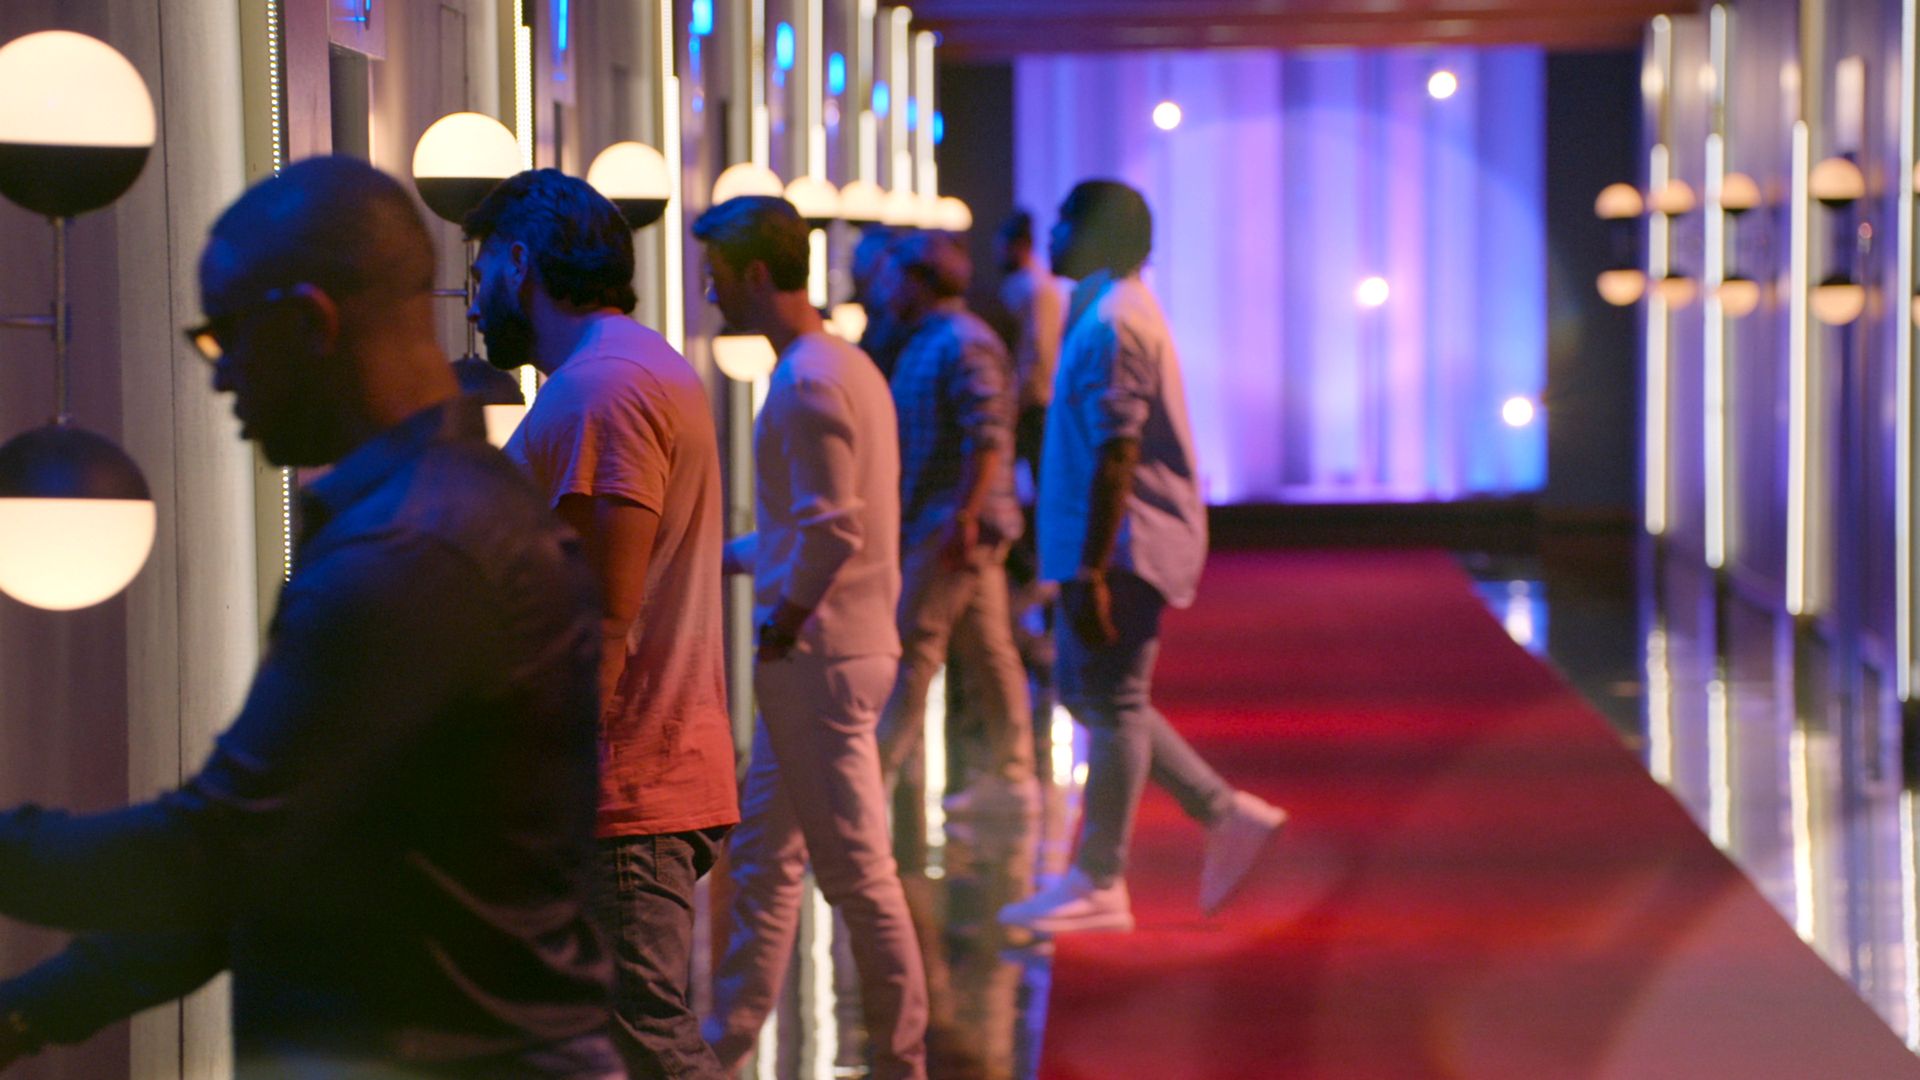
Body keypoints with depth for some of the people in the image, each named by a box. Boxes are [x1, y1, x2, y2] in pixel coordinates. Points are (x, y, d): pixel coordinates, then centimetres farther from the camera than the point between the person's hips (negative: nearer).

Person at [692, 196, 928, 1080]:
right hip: (831, 650, 10)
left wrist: (775, 636, -14)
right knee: (762, 859, 15)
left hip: (817, 658, -10)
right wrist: (733, 554, 20)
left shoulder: (806, 384, -17)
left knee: (854, 869, -2)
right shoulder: (846, 365, 14)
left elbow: (830, 536, -23)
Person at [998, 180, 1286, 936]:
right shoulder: (1116, 312, 17)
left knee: (1110, 703, -5)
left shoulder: (1112, 323, -16)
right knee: (1090, 695, 14)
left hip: (1126, 544, -10)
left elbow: (1116, 457, -22)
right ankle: (1227, 814, 16)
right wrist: (1086, 564, 23)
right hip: (1123, 543, 10)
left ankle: (1098, 885, 1)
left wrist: (1091, 571, -24)